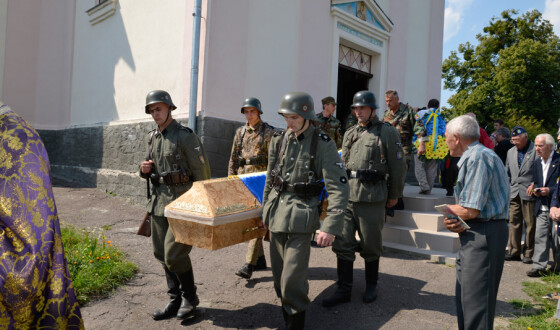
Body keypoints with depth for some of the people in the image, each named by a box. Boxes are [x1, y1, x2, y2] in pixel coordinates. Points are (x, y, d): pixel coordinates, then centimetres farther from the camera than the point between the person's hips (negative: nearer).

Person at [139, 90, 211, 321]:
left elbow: (201, 172, -11)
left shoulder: (185, 136, -11)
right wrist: (145, 169, -1)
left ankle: (190, 297, 16)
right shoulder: (153, 138, 12)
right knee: (161, 254, 11)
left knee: (174, 254, -8)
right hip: (158, 200, 8)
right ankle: (175, 300, 26)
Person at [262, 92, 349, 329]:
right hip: (277, 212, 6)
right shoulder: (279, 140, 4)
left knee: (293, 277, -7)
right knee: (279, 272, 16)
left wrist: (330, 227, -22)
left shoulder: (323, 144, -11)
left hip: (301, 214, -5)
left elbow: (338, 188, -15)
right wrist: (265, 210, 16)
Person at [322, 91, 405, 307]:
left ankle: (371, 286, 29)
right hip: (346, 197, 5)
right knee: (342, 244, 4)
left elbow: (397, 166, 0)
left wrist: (394, 195, 2)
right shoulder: (350, 134, 15)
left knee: (370, 246, 8)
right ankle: (344, 290, 16)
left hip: (372, 198, -5)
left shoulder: (387, 132, -2)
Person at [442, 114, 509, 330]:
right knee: (464, 296, 18)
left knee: (475, 301, -4)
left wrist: (447, 209, -2)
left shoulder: (478, 157, -16)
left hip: (483, 236, -10)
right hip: (474, 234, 10)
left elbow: (470, 210, -22)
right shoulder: (473, 156, 16)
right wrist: (453, 221, -3)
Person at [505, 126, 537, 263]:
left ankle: (529, 253, 13)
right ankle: (514, 251, 15)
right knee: (514, 223, 7)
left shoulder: (536, 150, -4)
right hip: (514, 193, 5)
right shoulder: (511, 152, 15)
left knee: (530, 224, 2)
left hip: (529, 193, -5)